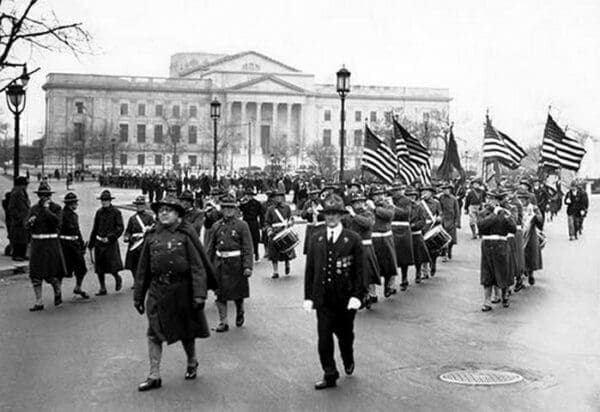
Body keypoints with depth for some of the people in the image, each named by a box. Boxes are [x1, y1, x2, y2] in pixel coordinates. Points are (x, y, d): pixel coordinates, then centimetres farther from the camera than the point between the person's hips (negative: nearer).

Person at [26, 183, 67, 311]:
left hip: (51, 244, -4)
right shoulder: (34, 208, 9)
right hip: (36, 244, 4)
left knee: (52, 274, -1)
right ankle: (39, 302, 3)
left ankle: (58, 292, 29)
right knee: (35, 274, -2)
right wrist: (30, 222, -16)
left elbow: (57, 222, -20)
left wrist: (46, 209, -19)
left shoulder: (56, 208, -3)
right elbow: (27, 226, 7)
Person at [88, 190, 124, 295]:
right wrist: (90, 243, 16)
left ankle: (118, 279, 21)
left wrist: (109, 238, -16)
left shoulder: (116, 212, -4)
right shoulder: (99, 212, 11)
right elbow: (95, 228, 17)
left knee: (112, 266, -9)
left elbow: (120, 228, -7)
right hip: (99, 243, 5)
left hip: (111, 243, -5)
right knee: (99, 268, 3)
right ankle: (102, 288, 12)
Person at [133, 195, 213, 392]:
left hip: (182, 291, -3)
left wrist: (199, 294, -16)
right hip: (158, 292, 3)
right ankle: (154, 376, 7)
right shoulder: (151, 236, 4)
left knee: (186, 331, 13)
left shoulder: (186, 234, -7)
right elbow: (143, 269, 9)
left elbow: (198, 266, -9)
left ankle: (192, 363, 37)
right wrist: (138, 296, 9)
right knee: (154, 333, -1)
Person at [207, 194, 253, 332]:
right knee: (220, 294, 1)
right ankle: (223, 322, 9)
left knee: (238, 292, 8)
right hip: (220, 263, 3)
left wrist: (248, 266, -15)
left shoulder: (242, 225, -2)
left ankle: (240, 312, 37)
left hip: (236, 263, -3)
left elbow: (248, 248, -7)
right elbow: (211, 247, 14)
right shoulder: (217, 226, 8)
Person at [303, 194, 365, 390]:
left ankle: (348, 361, 42)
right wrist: (308, 296, 2)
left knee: (345, 334, 14)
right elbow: (309, 269, 6)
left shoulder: (353, 239, -3)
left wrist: (357, 296, -11)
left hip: (345, 298, -1)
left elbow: (359, 270, -4)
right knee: (324, 336, -3)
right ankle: (329, 374, 9)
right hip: (323, 298, 2)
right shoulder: (316, 239, 5)